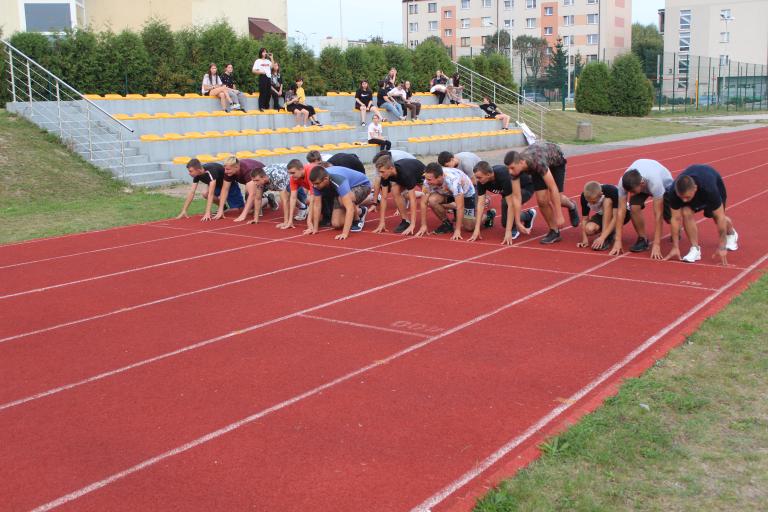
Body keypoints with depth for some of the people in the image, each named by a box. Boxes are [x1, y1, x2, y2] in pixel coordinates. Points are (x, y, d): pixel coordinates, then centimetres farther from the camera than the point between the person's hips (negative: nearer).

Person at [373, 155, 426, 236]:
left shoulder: (406, 173, -44)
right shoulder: (385, 175, -27)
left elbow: (412, 199, -44)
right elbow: (384, 198, -21)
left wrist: (412, 225, -49)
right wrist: (382, 222, -26)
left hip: (422, 175, -4)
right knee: (395, 192, -22)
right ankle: (405, 221, -10)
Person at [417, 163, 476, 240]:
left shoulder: (453, 181, -41)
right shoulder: (428, 179, -28)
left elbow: (460, 207, -38)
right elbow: (424, 203, -19)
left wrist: (457, 230, -38)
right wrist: (423, 225, -21)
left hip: (467, 193, -4)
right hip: (447, 193, 4)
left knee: (469, 227, -13)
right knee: (432, 200, -27)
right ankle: (446, 223, -2)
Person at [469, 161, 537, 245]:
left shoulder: (503, 176, -41)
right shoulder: (481, 181, -24)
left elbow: (510, 204, -40)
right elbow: (481, 204, -22)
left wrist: (508, 231, -43)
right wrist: (477, 229, -29)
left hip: (525, 188, -7)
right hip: (509, 190, 7)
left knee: (505, 203, -35)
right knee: (505, 222, 4)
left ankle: (514, 229, -10)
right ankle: (529, 215, 30)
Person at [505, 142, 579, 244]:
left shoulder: (538, 163, -46)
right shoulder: (515, 168, -30)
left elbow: (553, 188, -41)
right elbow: (516, 196, -25)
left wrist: (559, 216, -41)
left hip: (556, 160, -4)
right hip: (536, 167, 4)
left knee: (556, 199, -8)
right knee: (542, 200, -13)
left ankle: (571, 206, 28)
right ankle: (554, 232, 4)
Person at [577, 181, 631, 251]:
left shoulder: (612, 192, -34)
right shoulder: (584, 197, -23)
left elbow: (616, 217, -38)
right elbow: (585, 219, -13)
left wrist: (602, 237, -45)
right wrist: (585, 239, -25)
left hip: (622, 214, -3)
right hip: (602, 215, 3)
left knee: (607, 201, -36)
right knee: (589, 229, -30)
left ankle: (608, 237, -27)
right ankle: (610, 231, 1)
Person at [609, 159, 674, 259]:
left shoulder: (654, 183, -46)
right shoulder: (623, 182, -38)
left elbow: (658, 215, -42)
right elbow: (621, 210, -33)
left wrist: (656, 245, -44)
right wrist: (618, 241, -35)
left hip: (664, 183, -2)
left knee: (669, 217, -9)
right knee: (634, 208, -26)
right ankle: (643, 239, -5)